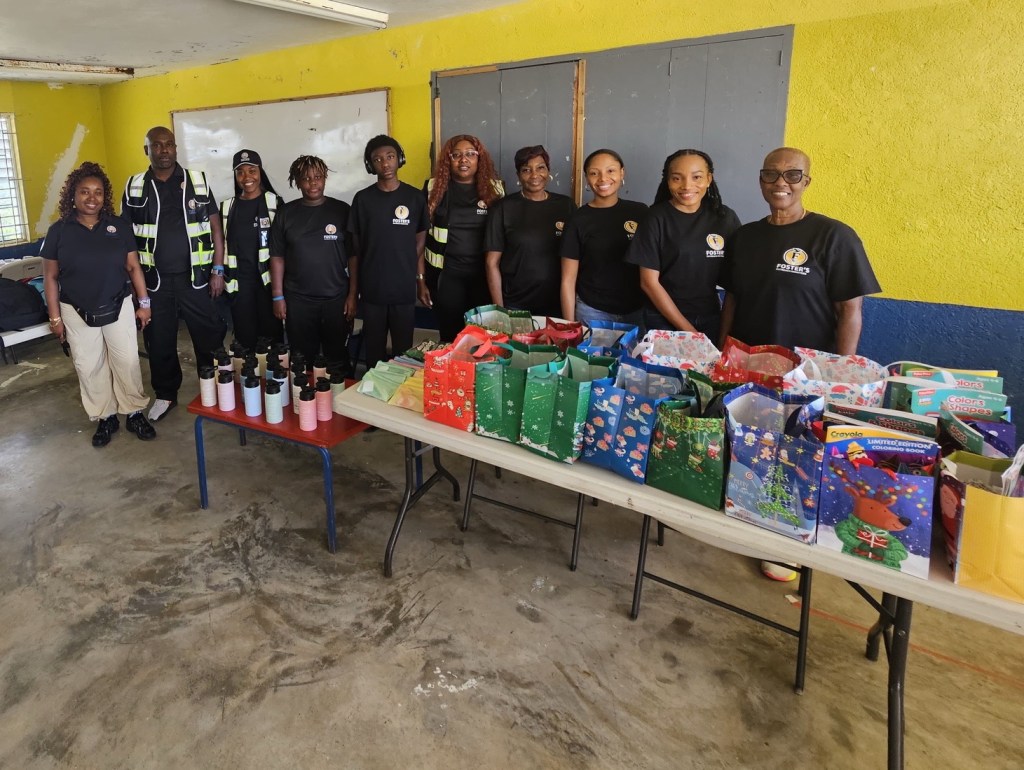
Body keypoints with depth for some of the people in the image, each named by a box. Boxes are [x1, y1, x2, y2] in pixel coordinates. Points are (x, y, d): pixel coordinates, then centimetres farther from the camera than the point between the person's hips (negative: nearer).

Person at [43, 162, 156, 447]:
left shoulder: (119, 226, 0)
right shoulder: (58, 231, -3)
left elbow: (133, 267, 4)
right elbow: (50, 277, 0)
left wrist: (144, 303, 0)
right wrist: (55, 317, -2)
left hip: (118, 308, 0)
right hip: (77, 313, 0)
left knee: (127, 362, 5)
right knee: (89, 367, 8)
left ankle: (135, 412, 20)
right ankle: (105, 418, 22)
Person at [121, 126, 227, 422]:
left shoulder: (198, 181, 2)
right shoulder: (134, 187, 5)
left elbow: (215, 227, 2)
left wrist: (218, 270, -4)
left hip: (194, 276, -1)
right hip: (154, 279, 2)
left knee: (208, 336, 4)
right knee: (159, 341, 10)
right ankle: (165, 394, 27)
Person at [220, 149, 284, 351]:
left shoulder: (274, 203, 0)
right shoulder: (227, 207, 8)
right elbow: (222, 245, 15)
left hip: (268, 280, -3)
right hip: (239, 282, 3)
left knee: (271, 335, 1)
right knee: (244, 338, 6)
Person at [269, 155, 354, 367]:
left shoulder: (341, 210, 0)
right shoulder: (286, 213, 4)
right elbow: (277, 257, 6)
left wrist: (352, 294, -5)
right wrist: (278, 296, 1)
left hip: (336, 299, -1)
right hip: (297, 300, 1)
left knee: (337, 358, 7)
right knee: (302, 360, 8)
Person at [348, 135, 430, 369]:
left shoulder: (415, 197, 1)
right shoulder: (362, 199, 2)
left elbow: (420, 243, 6)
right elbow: (355, 249, 4)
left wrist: (421, 281, 0)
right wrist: (352, 290, 1)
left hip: (404, 289, 0)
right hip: (372, 290, 0)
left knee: (404, 350, 7)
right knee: (374, 351, 9)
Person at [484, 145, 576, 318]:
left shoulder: (566, 205, 3)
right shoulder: (505, 208, -3)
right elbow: (492, 263, -3)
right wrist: (499, 309, -7)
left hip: (557, 305, 2)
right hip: (515, 307, -2)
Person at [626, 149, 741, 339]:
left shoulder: (725, 217, -2)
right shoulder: (656, 219, -8)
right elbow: (649, 282, -10)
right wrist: (688, 330, -13)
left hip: (710, 318, 3)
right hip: (663, 320, -2)